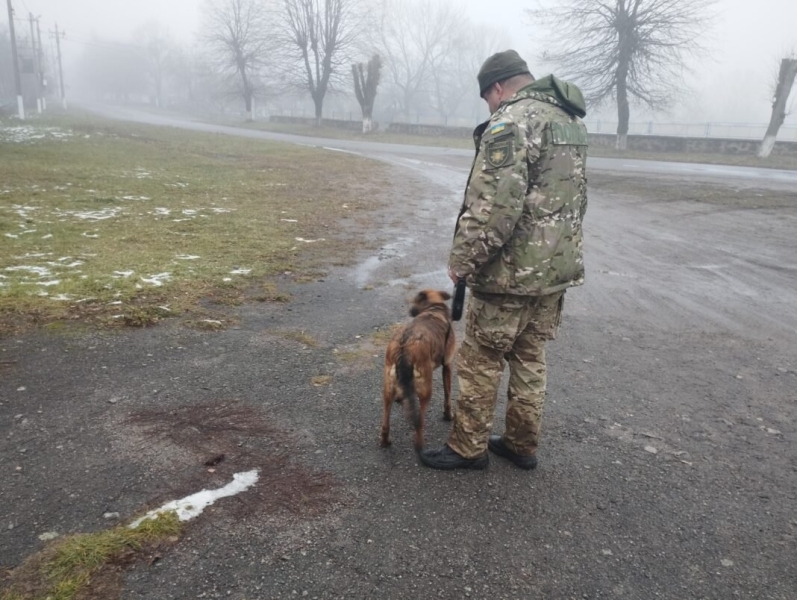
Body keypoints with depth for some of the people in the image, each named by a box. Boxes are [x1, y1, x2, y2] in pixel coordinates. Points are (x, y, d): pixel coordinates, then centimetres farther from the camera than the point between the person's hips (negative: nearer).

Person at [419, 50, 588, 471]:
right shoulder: (571, 121, 14)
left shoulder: (511, 121, -15)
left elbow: (493, 205, -25)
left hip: (512, 271, -9)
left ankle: (467, 448, 17)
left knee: (480, 361, 5)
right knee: (530, 360, 17)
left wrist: (463, 259, -15)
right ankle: (522, 445, 28)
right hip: (558, 267, 9)